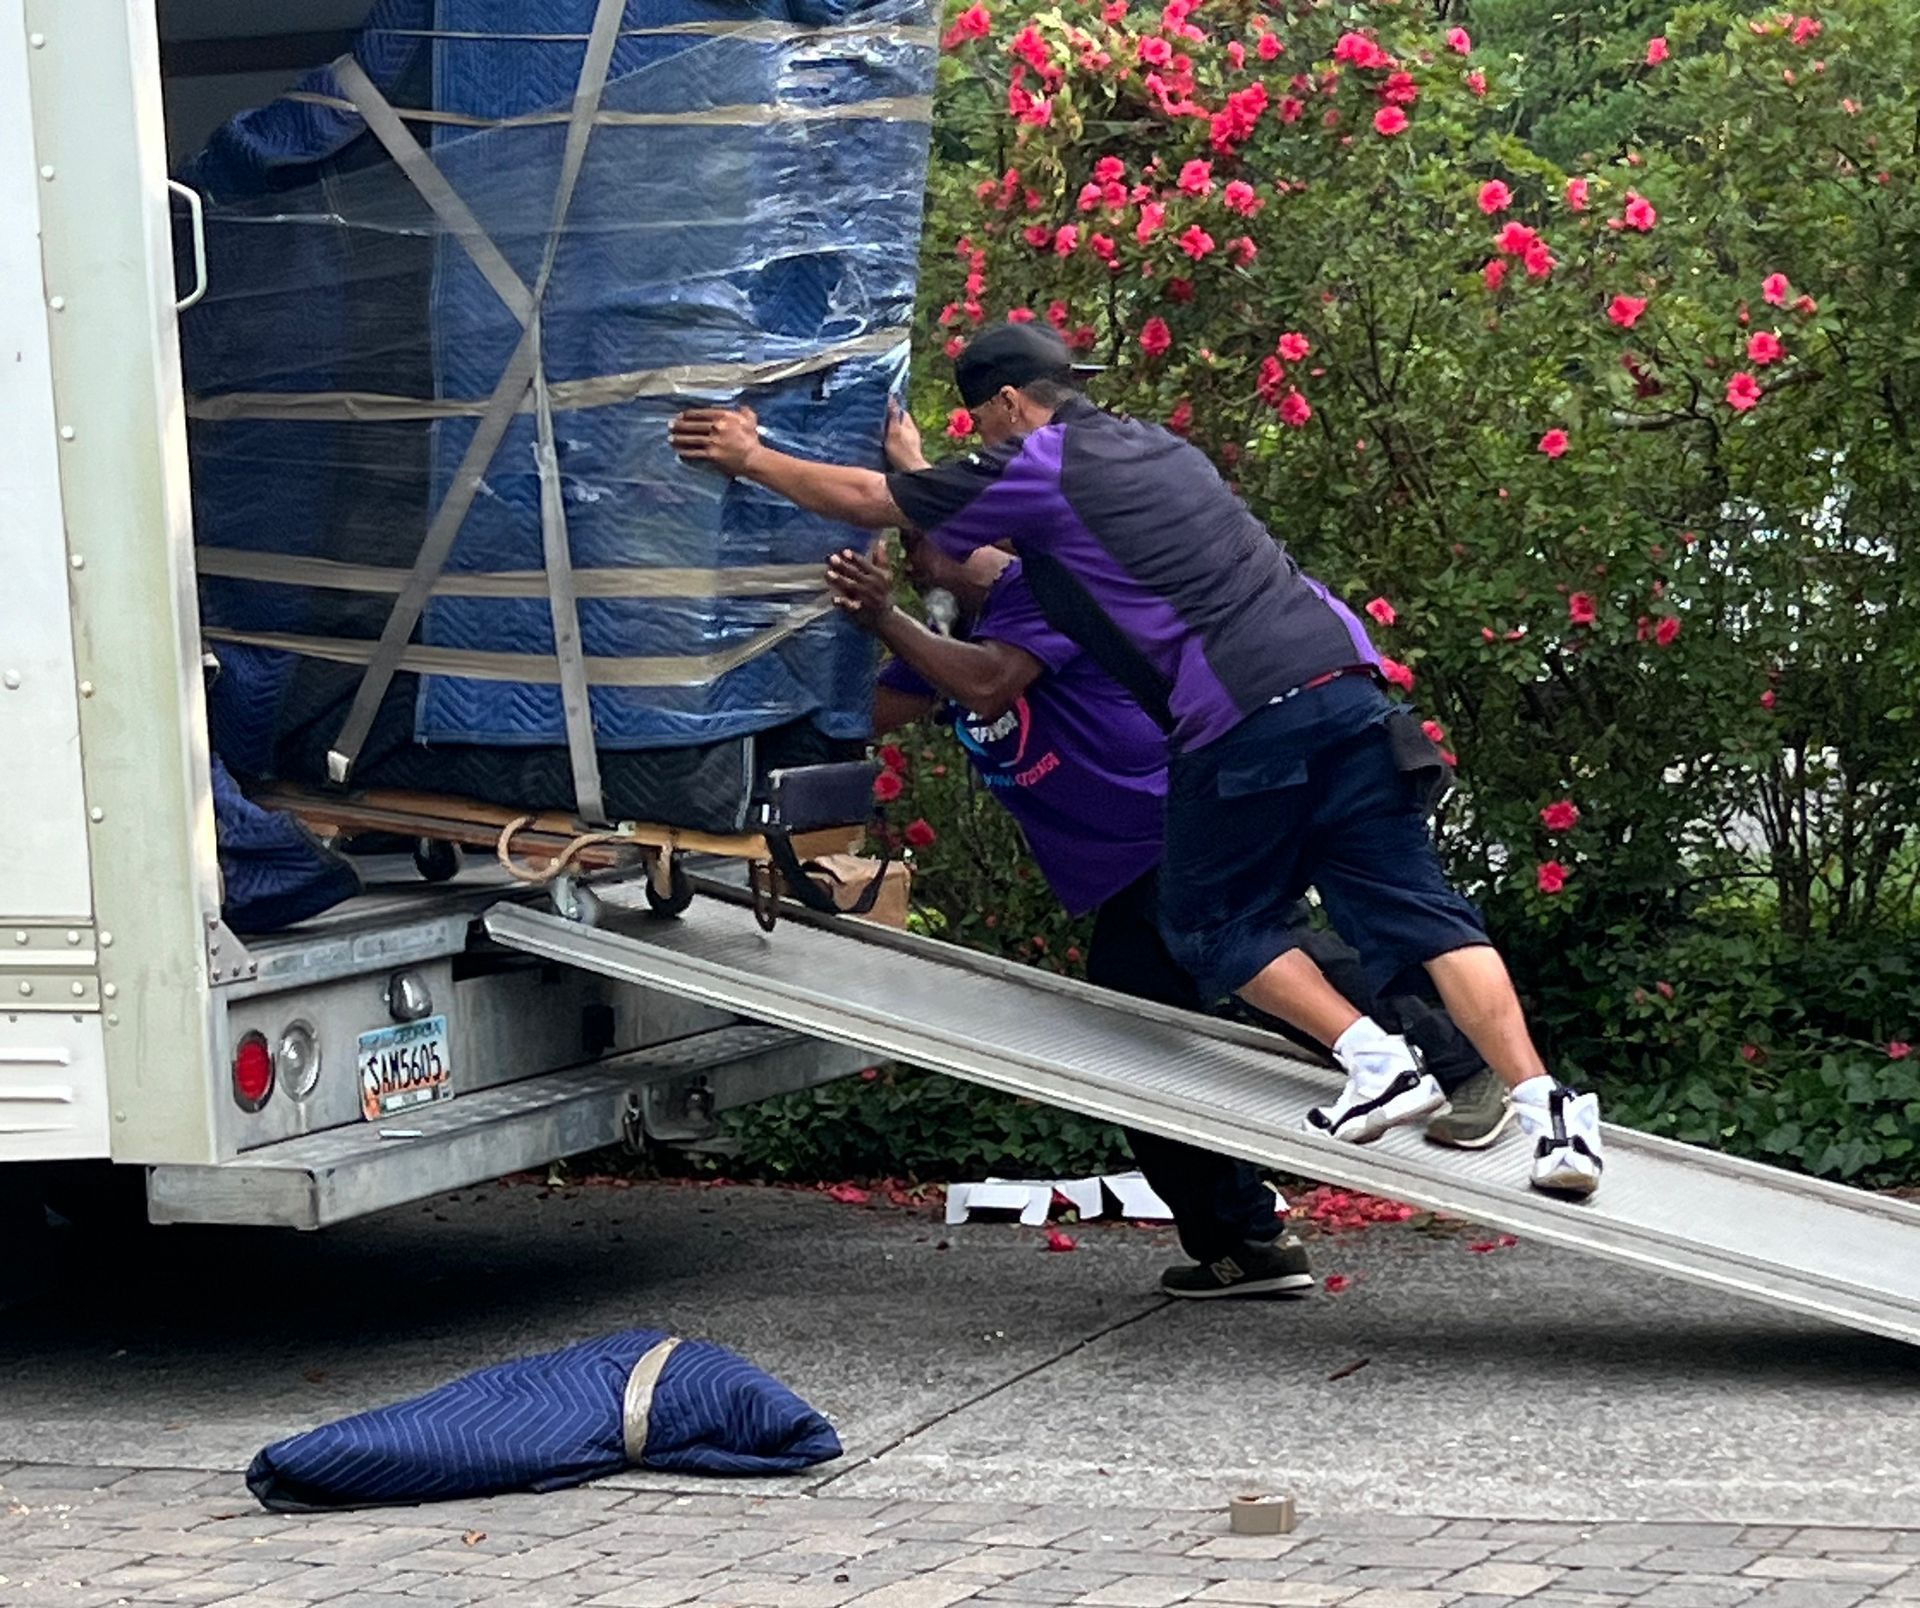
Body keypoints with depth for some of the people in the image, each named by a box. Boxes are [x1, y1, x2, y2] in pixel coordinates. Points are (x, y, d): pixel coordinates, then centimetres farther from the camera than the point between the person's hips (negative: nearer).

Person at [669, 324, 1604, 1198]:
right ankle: (1543, 1104, -11)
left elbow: (867, 501, 14)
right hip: (1342, 677, 7)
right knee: (1413, 906, 2)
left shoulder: (1038, 470, 5)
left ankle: (1377, 1062, -5)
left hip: (1244, 713, -7)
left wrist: (750, 458, 27)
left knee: (1218, 925, 10)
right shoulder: (1151, 446, 28)